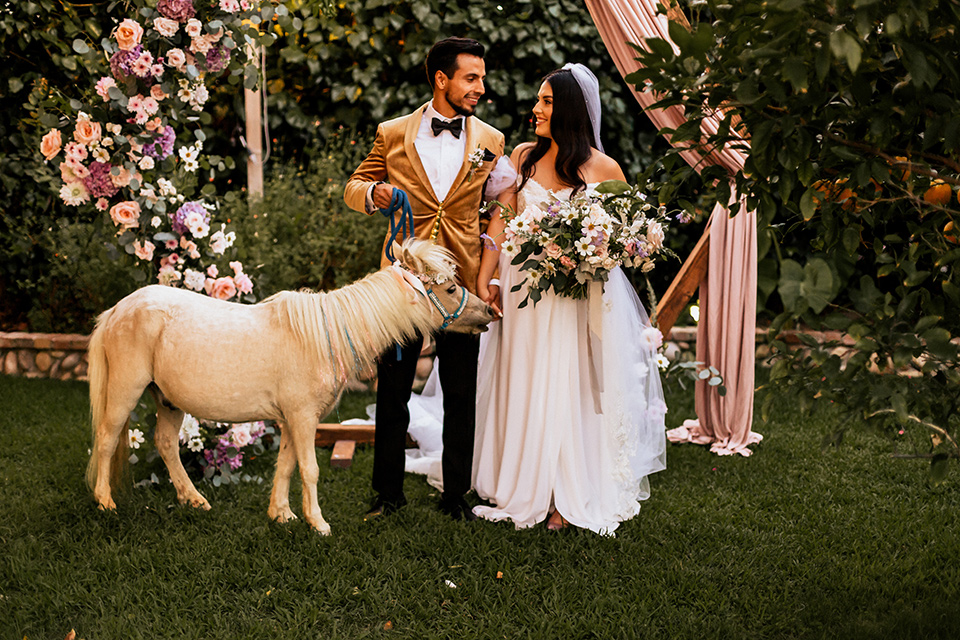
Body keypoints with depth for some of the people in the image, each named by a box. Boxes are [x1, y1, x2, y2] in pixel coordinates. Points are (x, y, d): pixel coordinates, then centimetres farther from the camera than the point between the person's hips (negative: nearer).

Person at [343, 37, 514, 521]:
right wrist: (371, 192, -10)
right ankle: (389, 491, 22)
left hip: (461, 282, 1)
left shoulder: (489, 141, 5)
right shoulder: (392, 134, 3)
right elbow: (353, 186, 12)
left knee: (462, 394, 6)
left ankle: (455, 494, 21)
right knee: (392, 393, 7)